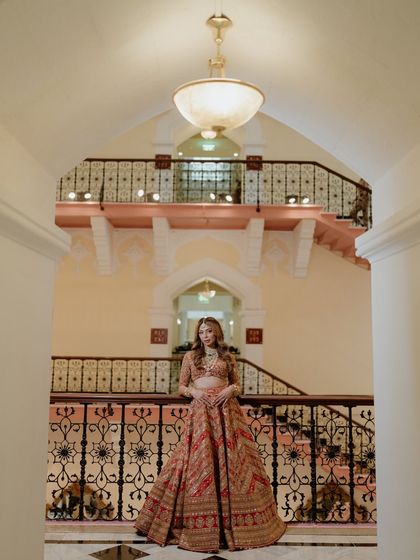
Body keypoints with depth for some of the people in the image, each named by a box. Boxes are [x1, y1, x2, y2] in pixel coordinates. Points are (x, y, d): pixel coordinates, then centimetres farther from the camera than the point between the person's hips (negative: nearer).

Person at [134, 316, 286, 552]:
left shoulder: (227, 357, 11)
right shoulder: (190, 356, 10)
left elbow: (238, 385, 14)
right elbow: (182, 386, 10)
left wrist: (231, 389, -7)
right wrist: (194, 392, -9)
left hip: (226, 410, 1)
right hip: (200, 411, 0)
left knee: (230, 460, -2)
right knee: (198, 461, -4)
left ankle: (234, 521, 11)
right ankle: (199, 524, 6)